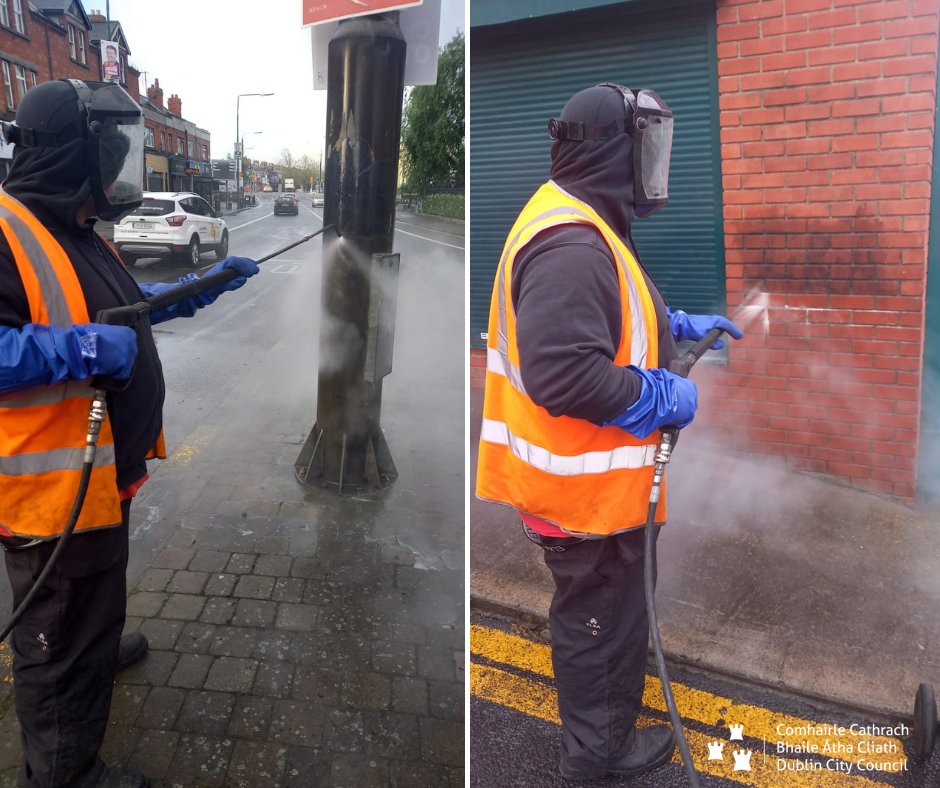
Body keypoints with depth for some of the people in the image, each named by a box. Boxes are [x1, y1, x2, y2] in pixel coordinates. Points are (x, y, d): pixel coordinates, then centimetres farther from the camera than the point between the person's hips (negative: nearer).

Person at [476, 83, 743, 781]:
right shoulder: (570, 246, -27)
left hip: (589, 474, 11)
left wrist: (678, 325, 15)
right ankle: (599, 750, 34)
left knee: (601, 610, 28)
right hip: (586, 485, -11)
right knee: (602, 619, 10)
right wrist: (663, 396, -22)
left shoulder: (580, 227, 9)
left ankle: (603, 715, 52)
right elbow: (562, 372, -35)